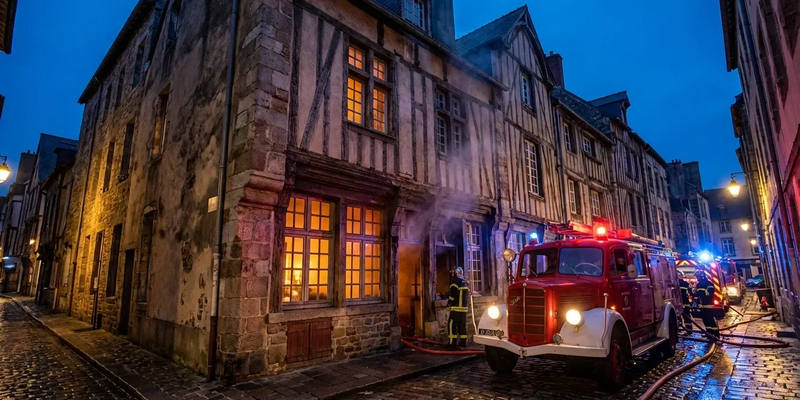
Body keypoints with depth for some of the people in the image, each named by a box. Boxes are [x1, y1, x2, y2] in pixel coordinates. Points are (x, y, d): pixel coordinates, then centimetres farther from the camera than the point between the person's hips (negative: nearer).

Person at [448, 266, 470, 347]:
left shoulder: (456, 281, -12)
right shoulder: (464, 282, 16)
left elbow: (453, 294, -18)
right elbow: (467, 294, 21)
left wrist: (449, 301, -4)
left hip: (456, 307, -9)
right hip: (464, 307, 9)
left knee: (451, 324, -5)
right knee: (462, 325, 11)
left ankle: (453, 341, -7)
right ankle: (463, 341, 12)